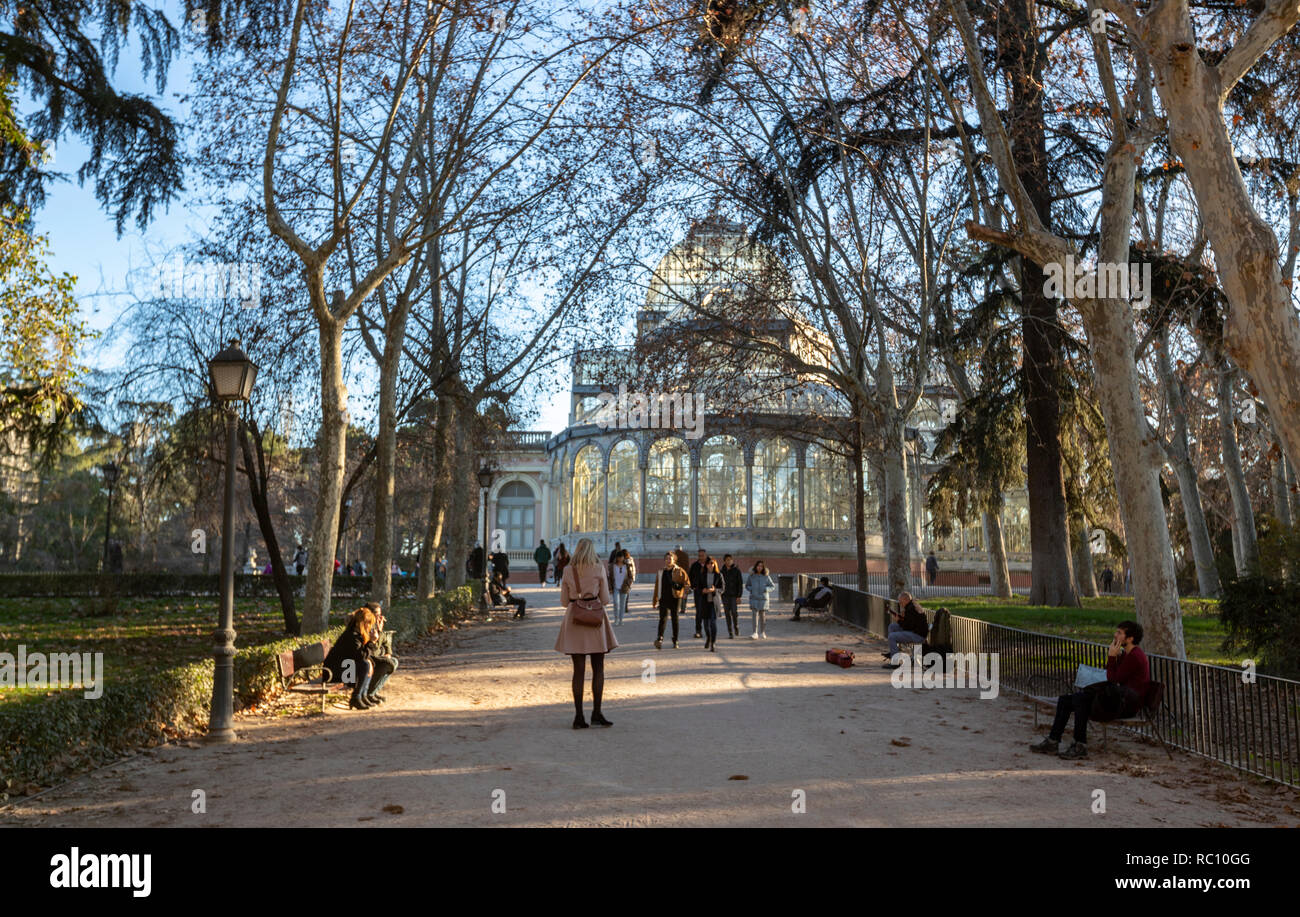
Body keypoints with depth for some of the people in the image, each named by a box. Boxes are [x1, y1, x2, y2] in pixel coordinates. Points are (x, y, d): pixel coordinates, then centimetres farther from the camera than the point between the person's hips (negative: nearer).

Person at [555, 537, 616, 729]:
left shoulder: (567, 570, 3)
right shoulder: (599, 569, -2)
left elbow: (564, 601, 7)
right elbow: (605, 599, 0)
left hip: (573, 620, 2)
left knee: (578, 670, 5)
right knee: (598, 669, 7)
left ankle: (579, 717, 4)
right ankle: (596, 713, 3)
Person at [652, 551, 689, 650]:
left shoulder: (679, 571, 2)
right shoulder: (661, 572, 12)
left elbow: (687, 583, 2)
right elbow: (657, 587, 16)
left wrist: (678, 586, -18)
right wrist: (655, 600, 16)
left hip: (675, 598, -1)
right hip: (663, 599, 1)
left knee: (675, 619, 5)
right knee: (663, 618, -13)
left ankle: (675, 641, 16)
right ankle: (659, 639, -23)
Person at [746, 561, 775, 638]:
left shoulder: (766, 576, 0)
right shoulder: (751, 576, 2)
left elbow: (772, 586, 6)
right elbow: (747, 585, 15)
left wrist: (766, 589, -12)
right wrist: (751, 589, -5)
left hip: (763, 598, 1)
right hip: (754, 598, 0)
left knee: (763, 616, 7)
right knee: (755, 615, -11)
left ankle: (763, 633, 22)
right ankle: (755, 633, -15)